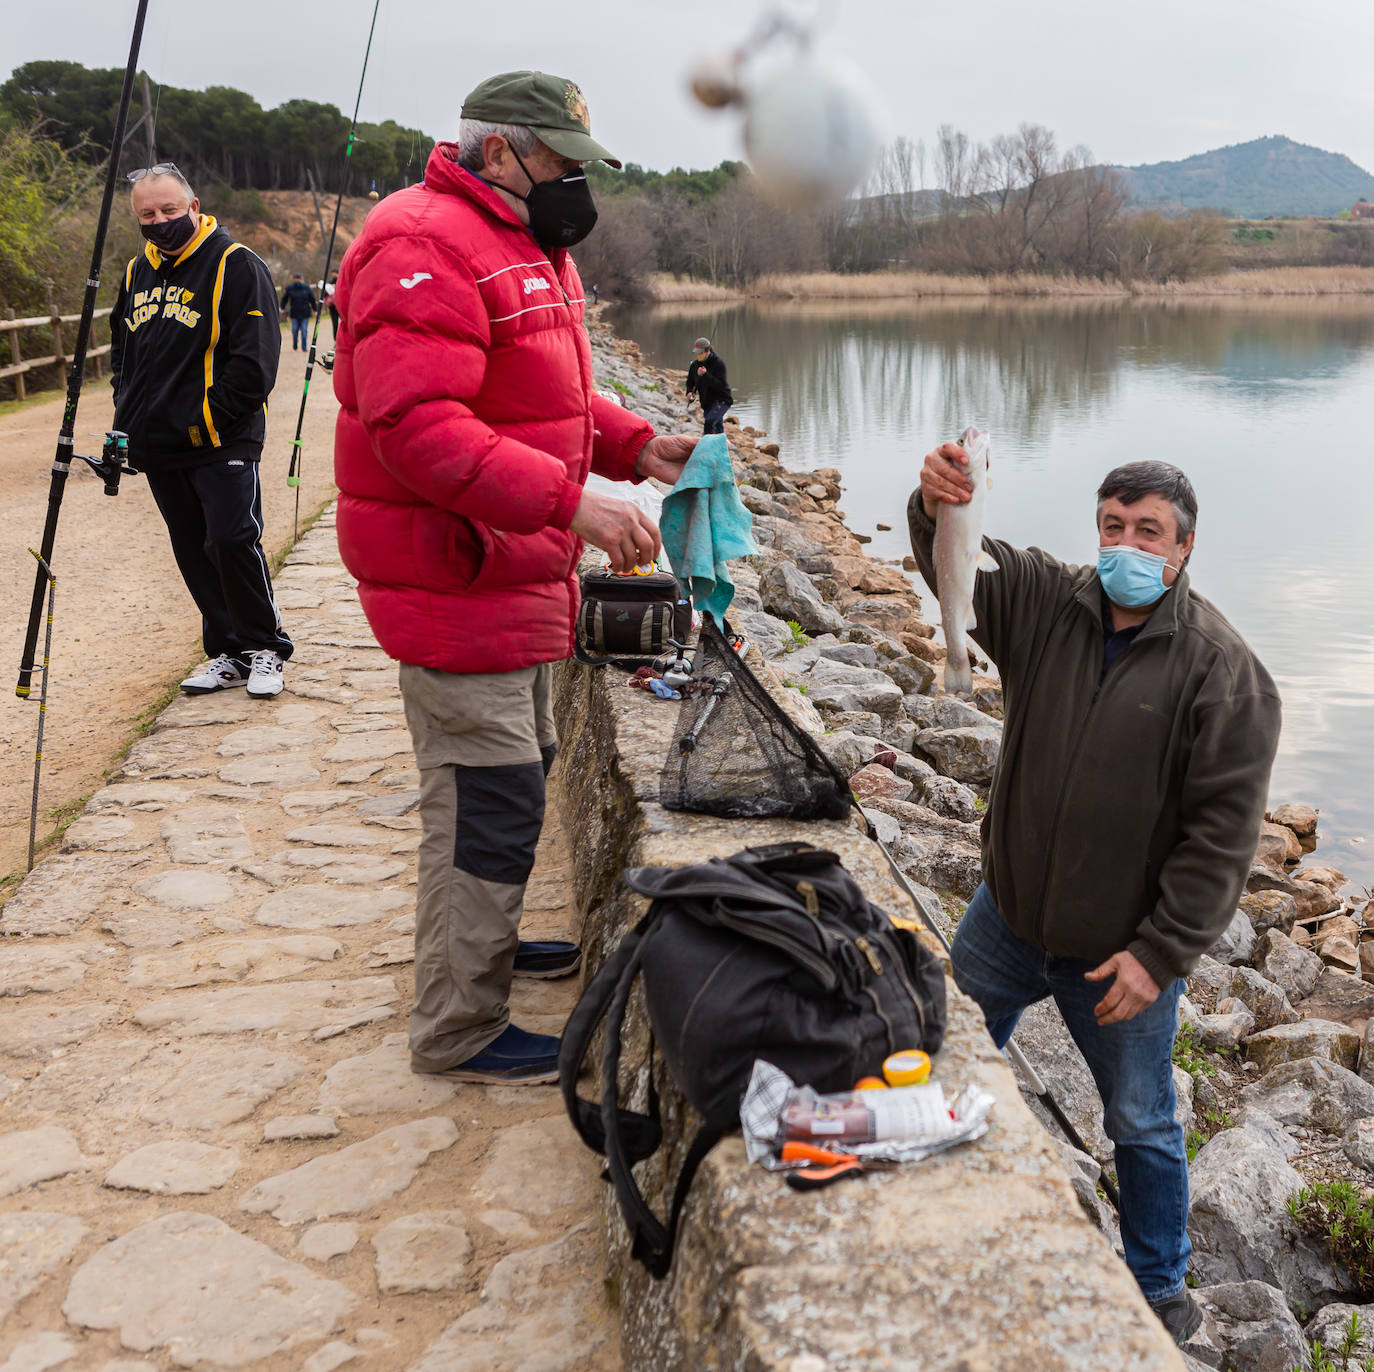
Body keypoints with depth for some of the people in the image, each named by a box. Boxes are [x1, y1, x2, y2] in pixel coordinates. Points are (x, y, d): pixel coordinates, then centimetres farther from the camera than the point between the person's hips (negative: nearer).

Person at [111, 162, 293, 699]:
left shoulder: (236, 266, -7)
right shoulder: (137, 273, 15)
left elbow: (254, 359, -13)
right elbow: (121, 350, 27)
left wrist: (205, 421, -14)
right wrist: (126, 419, 13)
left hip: (222, 441, -7)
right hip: (159, 448, 7)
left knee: (233, 542, -14)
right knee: (194, 553, 9)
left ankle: (265, 648, 4)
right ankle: (229, 653, 19)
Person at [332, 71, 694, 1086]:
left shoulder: (528, 247, 17)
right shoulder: (427, 249, -18)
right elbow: (418, 427, -29)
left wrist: (635, 446, 7)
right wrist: (570, 504, -33)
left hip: (518, 573, 11)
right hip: (456, 578, -11)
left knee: (519, 765, 23)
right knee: (489, 799, -6)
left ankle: (487, 944, 42)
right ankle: (460, 1030, 8)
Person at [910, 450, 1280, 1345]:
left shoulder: (1222, 669, -15)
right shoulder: (1048, 602, -3)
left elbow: (1223, 832, -17)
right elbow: (965, 567, -17)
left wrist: (1160, 952, -19)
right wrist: (939, 507, -41)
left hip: (1123, 947, -4)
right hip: (1009, 914, 4)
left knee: (1143, 1126, 15)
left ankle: (1161, 1292, 37)